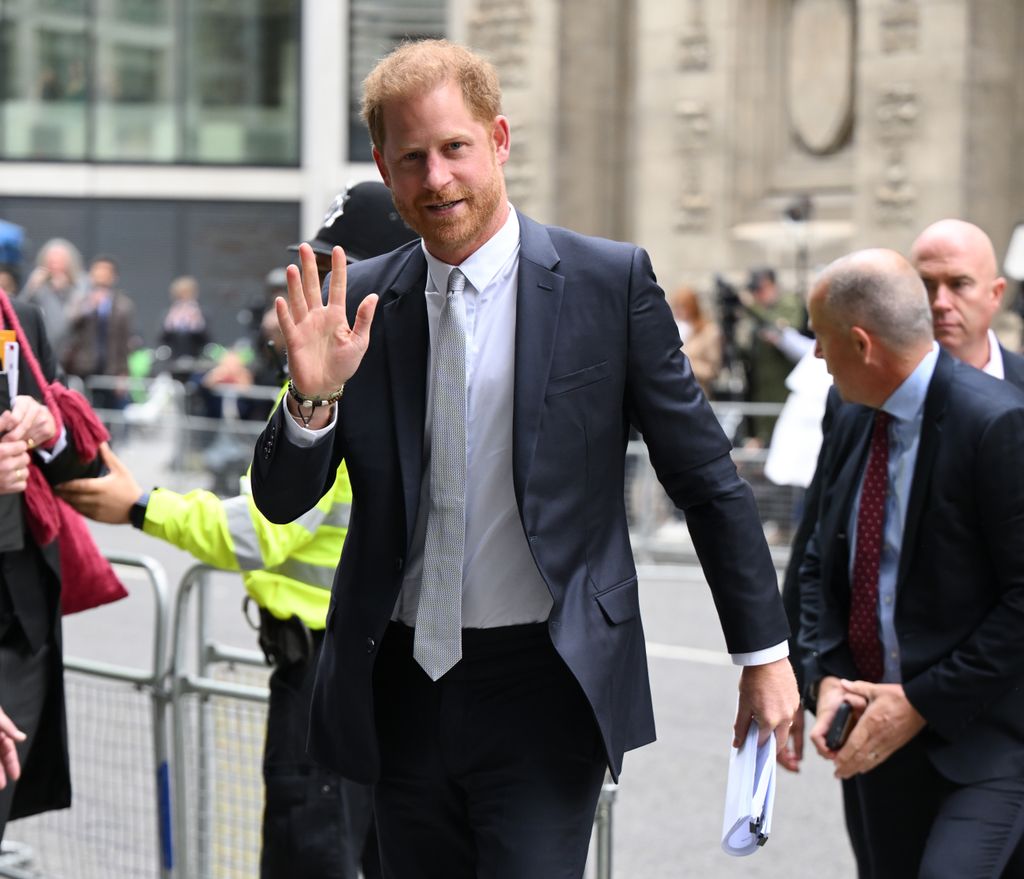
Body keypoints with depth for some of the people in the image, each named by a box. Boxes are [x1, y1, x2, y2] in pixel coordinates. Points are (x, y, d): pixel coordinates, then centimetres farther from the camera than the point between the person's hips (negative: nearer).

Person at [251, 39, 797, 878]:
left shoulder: (610, 281, -4)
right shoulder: (360, 301, 4)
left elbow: (707, 478, 1)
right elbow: (282, 501, 4)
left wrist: (763, 652, 1)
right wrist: (313, 397, -16)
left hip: (545, 690, -3)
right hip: (403, 689, 4)